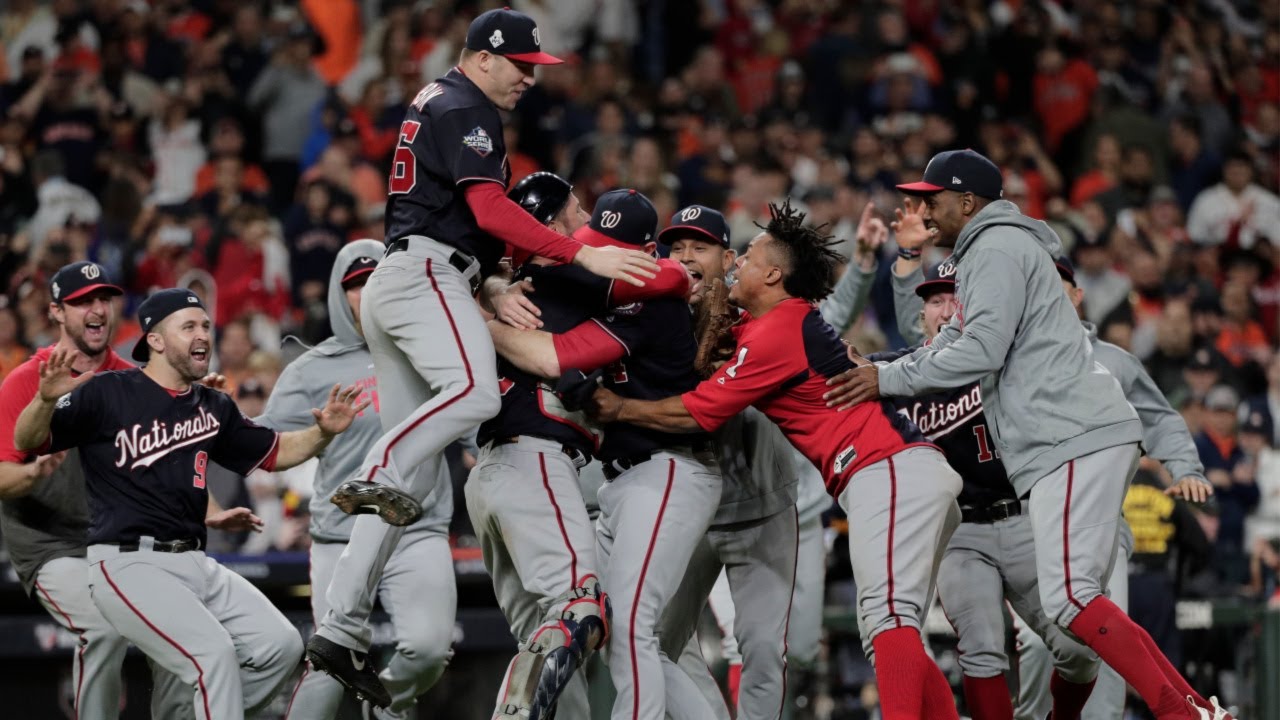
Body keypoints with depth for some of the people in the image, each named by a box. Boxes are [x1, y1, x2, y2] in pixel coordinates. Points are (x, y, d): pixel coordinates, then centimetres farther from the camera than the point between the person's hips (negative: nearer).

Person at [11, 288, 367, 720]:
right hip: (127, 564, -7)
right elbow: (27, 442, -10)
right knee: (213, 652, -24)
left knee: (281, 646, -2)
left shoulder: (214, 408, 15)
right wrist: (46, 400, -32)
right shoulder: (106, 393, -5)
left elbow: (275, 453, 26)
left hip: (196, 565, 7)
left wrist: (323, 432, 6)